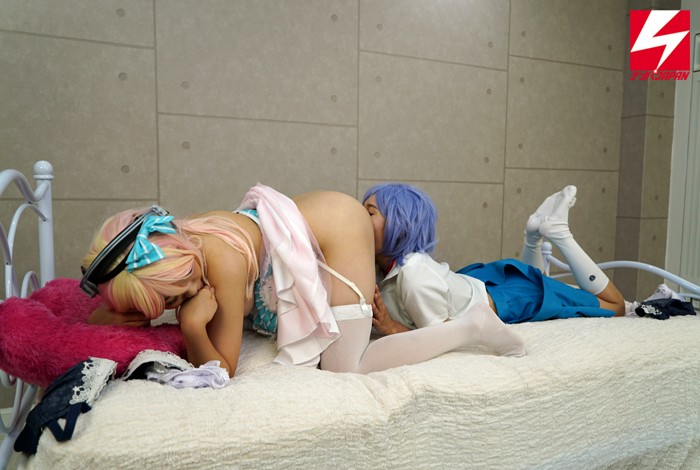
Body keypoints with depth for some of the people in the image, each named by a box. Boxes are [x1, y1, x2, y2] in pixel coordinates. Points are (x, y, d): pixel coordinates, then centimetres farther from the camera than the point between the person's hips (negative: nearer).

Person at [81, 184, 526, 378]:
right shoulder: (171, 240, -12)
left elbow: (223, 369, -19)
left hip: (337, 227, -8)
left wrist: (192, 325, -36)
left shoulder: (222, 262, -31)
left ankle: (473, 327, 0)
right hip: (319, 212, 8)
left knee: (346, 366, -8)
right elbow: (98, 313, 2)